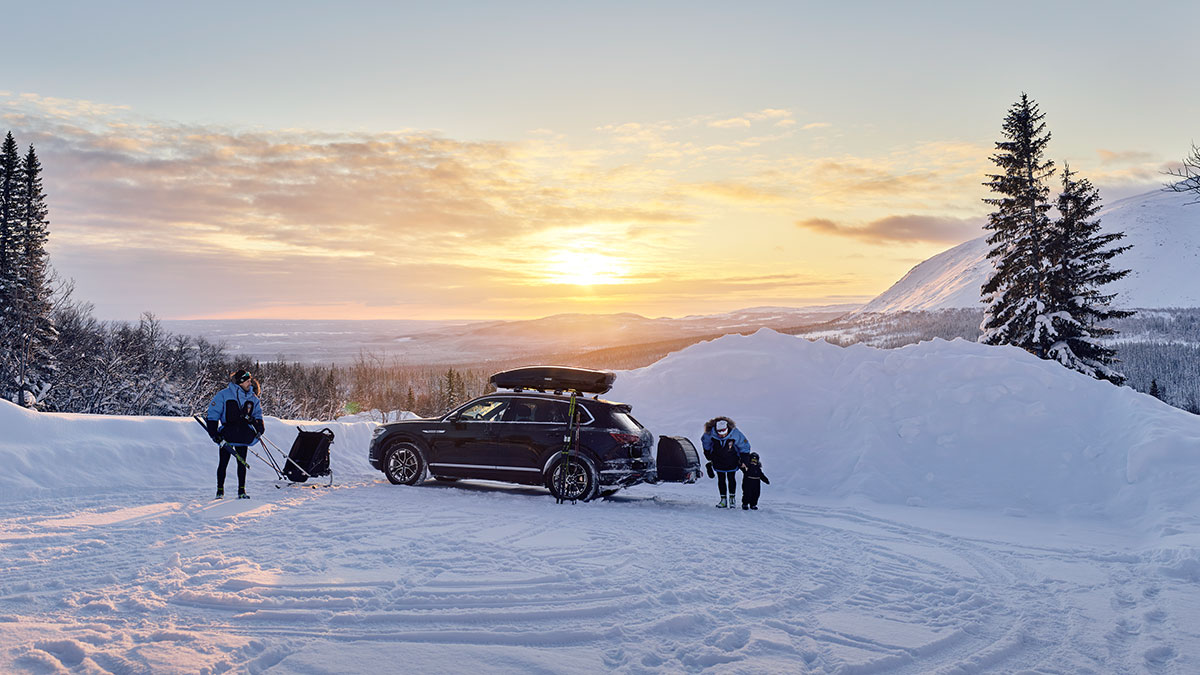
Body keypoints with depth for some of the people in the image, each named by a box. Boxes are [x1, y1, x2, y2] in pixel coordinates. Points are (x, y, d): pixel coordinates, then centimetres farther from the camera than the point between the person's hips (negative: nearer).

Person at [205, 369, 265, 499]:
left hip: (243, 435, 3)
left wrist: (259, 427, 3)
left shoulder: (253, 398, 9)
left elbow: (258, 414, 20)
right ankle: (220, 490, 14)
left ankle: (241, 491, 9)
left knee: (242, 462, 3)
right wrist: (213, 432, -7)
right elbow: (213, 413, -2)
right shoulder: (224, 395, -5)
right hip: (226, 435, -3)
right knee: (223, 462, 2)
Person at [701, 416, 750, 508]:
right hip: (718, 461, 1)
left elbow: (744, 446, -11)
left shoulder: (735, 433, -27)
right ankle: (723, 500, 12)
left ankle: (732, 498, 16)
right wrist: (708, 455, 8)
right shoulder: (710, 433, -25)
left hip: (732, 460, -1)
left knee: (731, 478, 2)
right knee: (721, 479, 4)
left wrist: (743, 460, -8)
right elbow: (705, 443, 0)